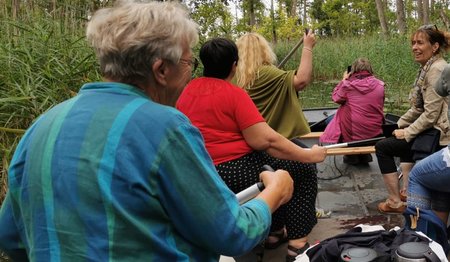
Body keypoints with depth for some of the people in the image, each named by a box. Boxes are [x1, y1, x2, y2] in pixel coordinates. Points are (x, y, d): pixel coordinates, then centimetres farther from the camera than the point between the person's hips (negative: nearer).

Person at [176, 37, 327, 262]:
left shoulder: (188, 90, 8)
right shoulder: (234, 93, -14)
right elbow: (266, 140, -19)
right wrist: (309, 155, -10)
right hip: (234, 173, -8)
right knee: (303, 170, 7)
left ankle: (275, 232, 36)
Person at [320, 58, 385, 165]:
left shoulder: (348, 85, -10)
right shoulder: (379, 85, -2)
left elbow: (335, 97, 6)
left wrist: (344, 80, 15)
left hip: (352, 133, -3)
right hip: (375, 133, 3)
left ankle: (351, 155, 25)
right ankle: (365, 154, 32)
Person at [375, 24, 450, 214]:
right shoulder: (428, 67, 11)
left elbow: (431, 114, -23)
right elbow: (418, 107, 16)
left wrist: (407, 133, -14)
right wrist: (400, 125, 12)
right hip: (432, 129, 11)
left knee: (382, 147, -6)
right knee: (402, 138, 35)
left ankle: (395, 202, 1)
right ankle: (408, 191, 34)